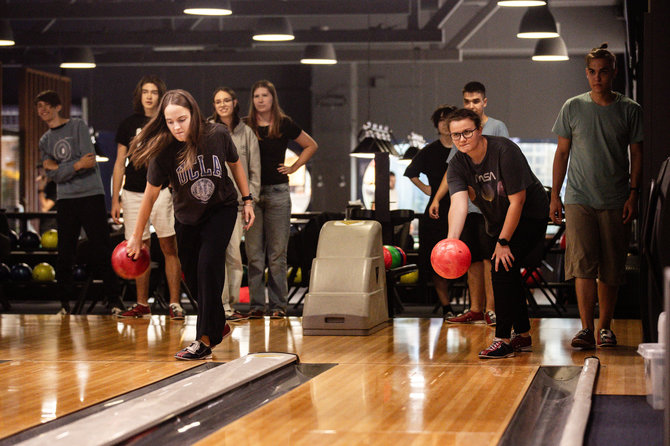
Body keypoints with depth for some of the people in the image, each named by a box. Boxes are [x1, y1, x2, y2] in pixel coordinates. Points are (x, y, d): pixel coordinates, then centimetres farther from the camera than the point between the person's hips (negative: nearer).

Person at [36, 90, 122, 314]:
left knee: (102, 248, -6)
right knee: (65, 253, 1)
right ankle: (65, 302, 9)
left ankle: (113, 300, -1)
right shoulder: (45, 141, 14)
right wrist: (77, 165, -13)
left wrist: (59, 167, -5)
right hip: (65, 199, 4)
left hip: (91, 195, -4)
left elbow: (90, 161, -8)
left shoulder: (78, 126, 2)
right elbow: (53, 175, 1)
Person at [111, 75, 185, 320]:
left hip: (163, 191, -2)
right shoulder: (128, 124, 10)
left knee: (169, 248, -5)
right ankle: (142, 304, 13)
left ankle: (174, 303, -3)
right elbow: (120, 164, 12)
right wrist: (115, 199, 7)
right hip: (133, 193, 2)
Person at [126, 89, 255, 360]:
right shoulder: (164, 150, -24)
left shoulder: (217, 135, -23)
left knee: (208, 265, -17)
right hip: (187, 216, 2)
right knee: (192, 276, 9)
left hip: (221, 209, -2)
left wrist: (247, 200, 1)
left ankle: (205, 340, -13)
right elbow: (151, 194, -15)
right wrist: (137, 235, -9)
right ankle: (219, 324, 35)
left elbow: (235, 164, -2)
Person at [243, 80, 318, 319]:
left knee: (277, 253, 1)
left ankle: (278, 304, 6)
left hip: (277, 193, -1)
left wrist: (293, 167, 7)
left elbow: (311, 146, 16)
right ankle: (256, 304, 5)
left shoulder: (284, 125, 3)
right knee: (254, 253, 0)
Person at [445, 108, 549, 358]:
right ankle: (523, 335, 28)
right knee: (507, 272, 10)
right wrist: (451, 240, -46)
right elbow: (458, 203, -28)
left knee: (502, 268, -20)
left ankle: (503, 339, -18)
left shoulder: (504, 151, -27)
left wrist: (503, 242, -23)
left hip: (530, 216, -7)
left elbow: (517, 201, -24)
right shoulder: (457, 165, -12)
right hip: (497, 221, 7)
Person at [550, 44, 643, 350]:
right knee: (582, 263, -12)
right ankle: (586, 328, -14)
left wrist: (633, 194, -3)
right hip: (579, 198, 0)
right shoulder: (573, 108, 6)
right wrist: (554, 195, 6)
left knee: (611, 269, 4)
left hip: (616, 202, 0)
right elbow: (562, 152, 10)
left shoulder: (629, 110, 4)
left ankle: (605, 326, 16)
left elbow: (637, 154, 6)